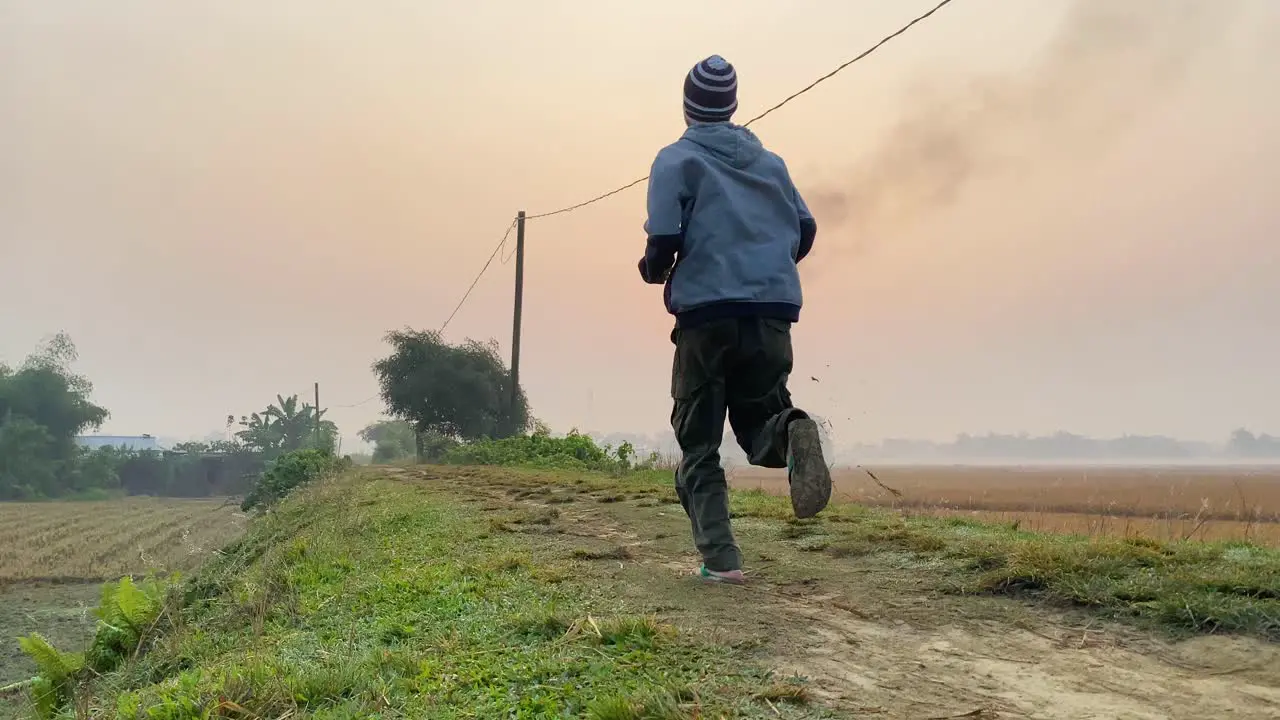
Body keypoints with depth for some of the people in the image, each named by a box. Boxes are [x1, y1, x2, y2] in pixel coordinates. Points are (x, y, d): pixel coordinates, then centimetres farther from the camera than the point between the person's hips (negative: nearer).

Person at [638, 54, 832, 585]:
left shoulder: (676, 159, 4)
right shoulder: (769, 160, 18)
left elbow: (663, 240, -8)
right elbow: (805, 229, 14)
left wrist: (653, 271, 14)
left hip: (706, 313, -3)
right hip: (774, 312, 4)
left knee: (698, 446, 9)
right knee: (758, 419, 16)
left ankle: (719, 557, -4)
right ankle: (790, 432, -20)